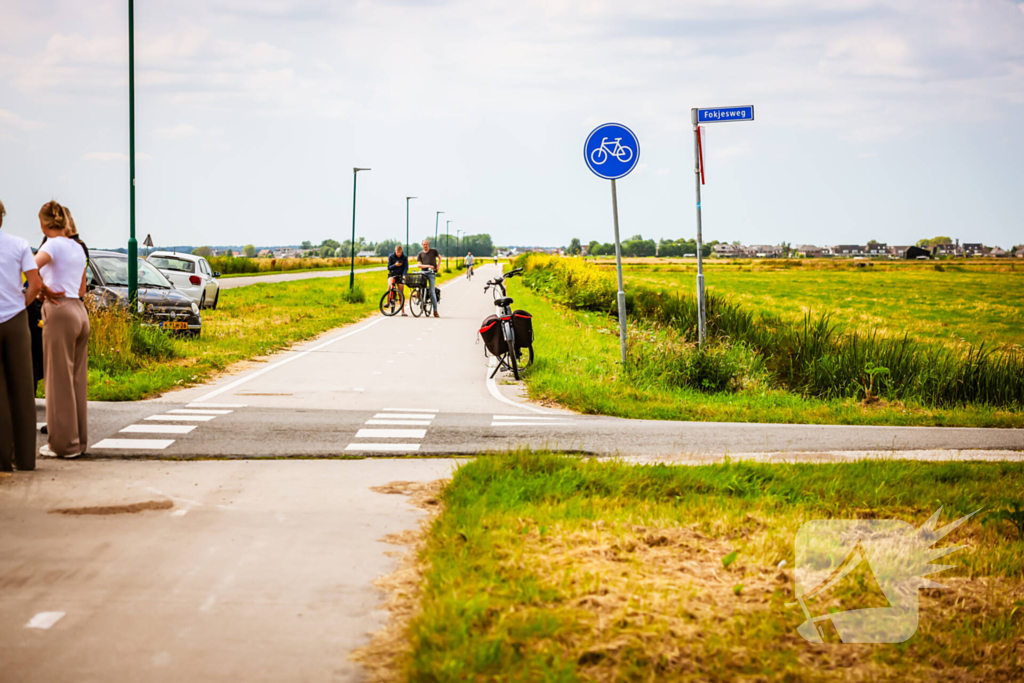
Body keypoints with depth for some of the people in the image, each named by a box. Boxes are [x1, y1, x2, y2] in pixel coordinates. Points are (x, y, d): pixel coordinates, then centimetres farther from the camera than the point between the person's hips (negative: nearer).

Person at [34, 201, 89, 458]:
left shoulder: (53, 245, -8)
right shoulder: (78, 248, 16)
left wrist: (45, 289, -10)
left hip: (59, 313, -8)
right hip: (80, 312, 8)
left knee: (59, 379, -2)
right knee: (77, 379, 12)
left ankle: (64, 443, 1)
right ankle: (79, 440, 15)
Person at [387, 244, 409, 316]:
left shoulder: (405, 257, -3)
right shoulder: (391, 257, -5)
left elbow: (406, 268, -8)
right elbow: (389, 267, -5)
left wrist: (404, 275, -26)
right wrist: (395, 265, -25)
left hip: (400, 275, 1)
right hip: (392, 274, -1)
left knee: (401, 293, -1)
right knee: (390, 285, -33)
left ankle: (403, 311, 5)